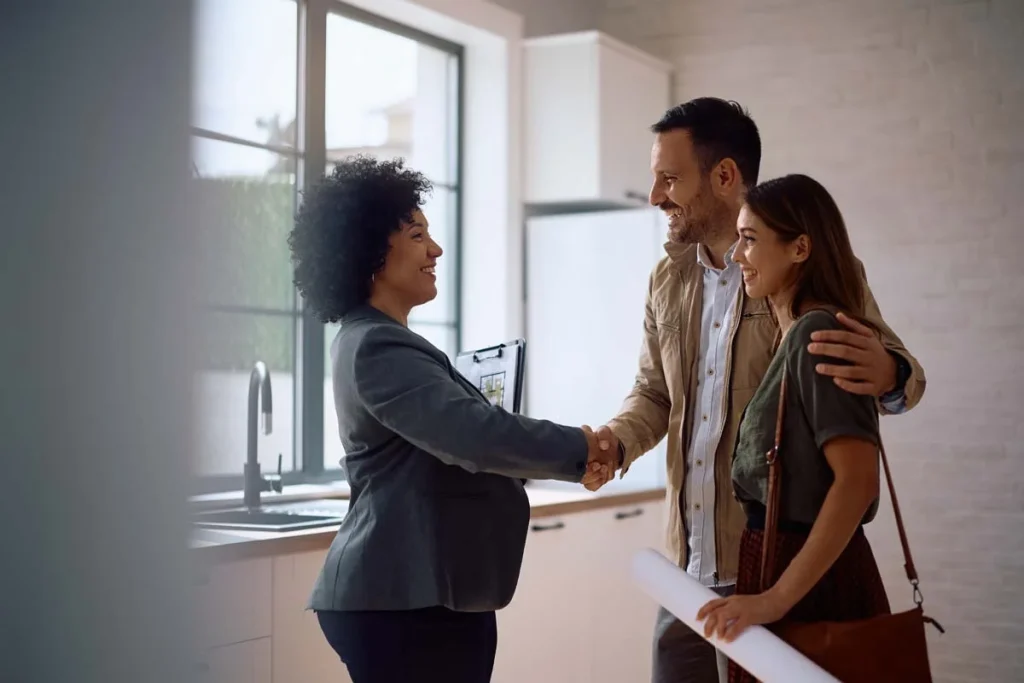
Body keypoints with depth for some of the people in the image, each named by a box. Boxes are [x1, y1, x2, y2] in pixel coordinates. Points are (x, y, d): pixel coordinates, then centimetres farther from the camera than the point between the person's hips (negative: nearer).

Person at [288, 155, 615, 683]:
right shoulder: (376, 348, -17)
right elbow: (474, 433, -26)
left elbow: (453, 439, 18)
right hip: (403, 600, -10)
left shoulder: (380, 343, 18)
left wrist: (566, 454, 6)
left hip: (420, 591, 10)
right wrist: (578, 449, -13)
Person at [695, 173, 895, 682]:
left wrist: (778, 596, -27)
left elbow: (856, 479, -25)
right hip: (780, 559, 9)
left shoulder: (816, 333, -16)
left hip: (811, 582, -9)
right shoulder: (795, 335, 13)